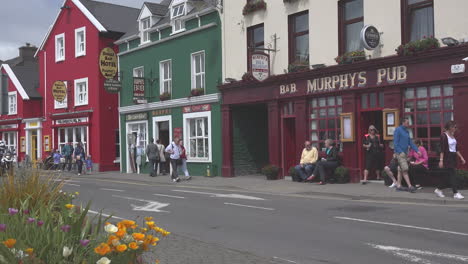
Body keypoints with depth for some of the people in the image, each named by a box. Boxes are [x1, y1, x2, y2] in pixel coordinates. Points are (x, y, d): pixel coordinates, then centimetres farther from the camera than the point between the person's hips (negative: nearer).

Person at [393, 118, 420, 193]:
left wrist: (417, 150, 7)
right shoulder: (398, 130, -9)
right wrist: (400, 152, -20)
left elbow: (410, 142, 17)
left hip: (405, 153, 9)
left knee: (401, 170, 10)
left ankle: (399, 186, 15)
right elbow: (395, 142, -14)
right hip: (400, 153, -9)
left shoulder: (406, 131, 16)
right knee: (405, 169, -13)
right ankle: (410, 186, -16)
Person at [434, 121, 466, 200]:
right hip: (447, 157, -9)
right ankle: (456, 193, -3)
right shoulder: (444, 136, -12)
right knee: (453, 175, -8)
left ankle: (438, 189, 18)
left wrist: (461, 157, 15)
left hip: (453, 157, 9)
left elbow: (456, 149, 18)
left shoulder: (453, 135, 12)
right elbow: (442, 149, -17)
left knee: (451, 176, 8)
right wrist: (441, 160, -21)